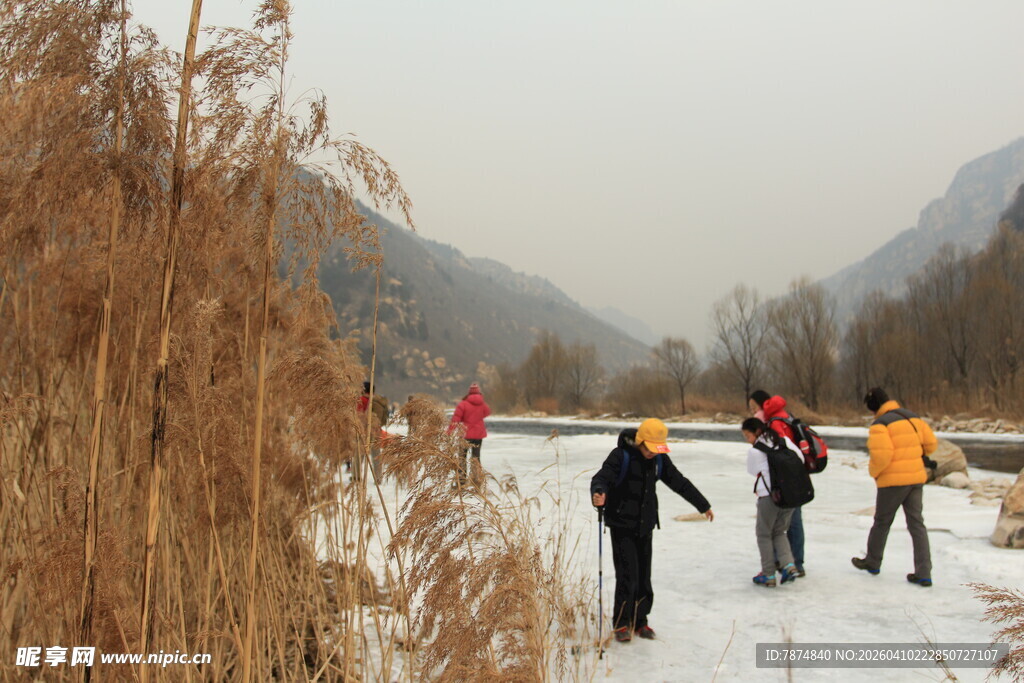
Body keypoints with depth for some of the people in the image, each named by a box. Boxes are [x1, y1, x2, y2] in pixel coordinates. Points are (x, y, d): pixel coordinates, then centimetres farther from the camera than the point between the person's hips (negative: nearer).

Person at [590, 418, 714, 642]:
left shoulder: (659, 459, 5)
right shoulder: (621, 455, -13)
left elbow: (679, 483, 16)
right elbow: (602, 477, -23)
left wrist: (703, 505, 24)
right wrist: (598, 494, -47)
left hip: (645, 526, 5)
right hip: (622, 525, -5)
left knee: (644, 576, 9)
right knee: (627, 575, -8)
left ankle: (640, 621, 24)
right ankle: (621, 623, 8)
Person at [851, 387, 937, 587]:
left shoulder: (880, 424, -14)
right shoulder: (913, 418, 8)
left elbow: (882, 454, -24)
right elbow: (931, 444, 12)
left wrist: (873, 471, -6)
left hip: (893, 480, -6)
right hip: (917, 478, 6)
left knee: (882, 522, 11)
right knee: (917, 523, 8)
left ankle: (872, 562, 27)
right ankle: (924, 573, 4)